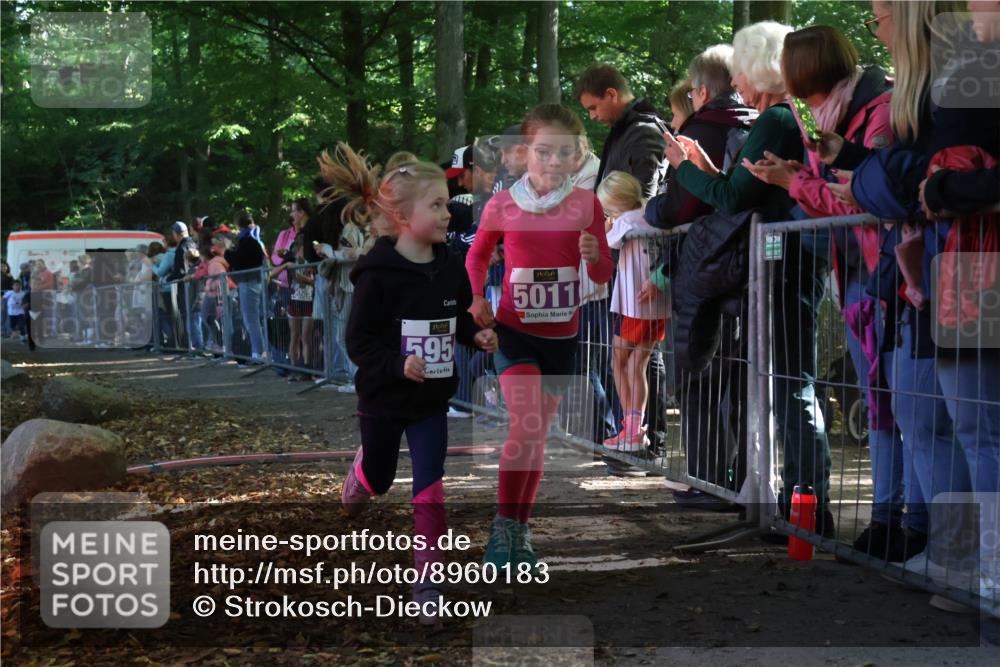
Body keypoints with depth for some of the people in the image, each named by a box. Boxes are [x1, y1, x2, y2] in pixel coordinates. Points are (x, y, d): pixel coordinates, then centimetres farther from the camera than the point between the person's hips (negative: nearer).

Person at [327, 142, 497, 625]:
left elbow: (460, 317, 12)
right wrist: (397, 365, -31)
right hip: (383, 398, -3)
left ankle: (427, 582, 4)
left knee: (429, 486, -3)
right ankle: (355, 489, 57)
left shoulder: (450, 268, -5)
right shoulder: (378, 274, -21)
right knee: (378, 476, 19)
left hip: (432, 399, 3)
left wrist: (478, 335, -8)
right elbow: (358, 341, -18)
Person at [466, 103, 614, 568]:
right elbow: (477, 255, 10)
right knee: (526, 425, -19)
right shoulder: (503, 204, -7)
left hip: (561, 336, 2)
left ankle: (521, 531, 25)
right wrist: (476, 298, -6)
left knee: (538, 434, 12)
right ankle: (502, 524, -4)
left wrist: (593, 255, -23)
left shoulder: (586, 204, -5)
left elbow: (604, 275, -2)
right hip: (514, 331, -2)